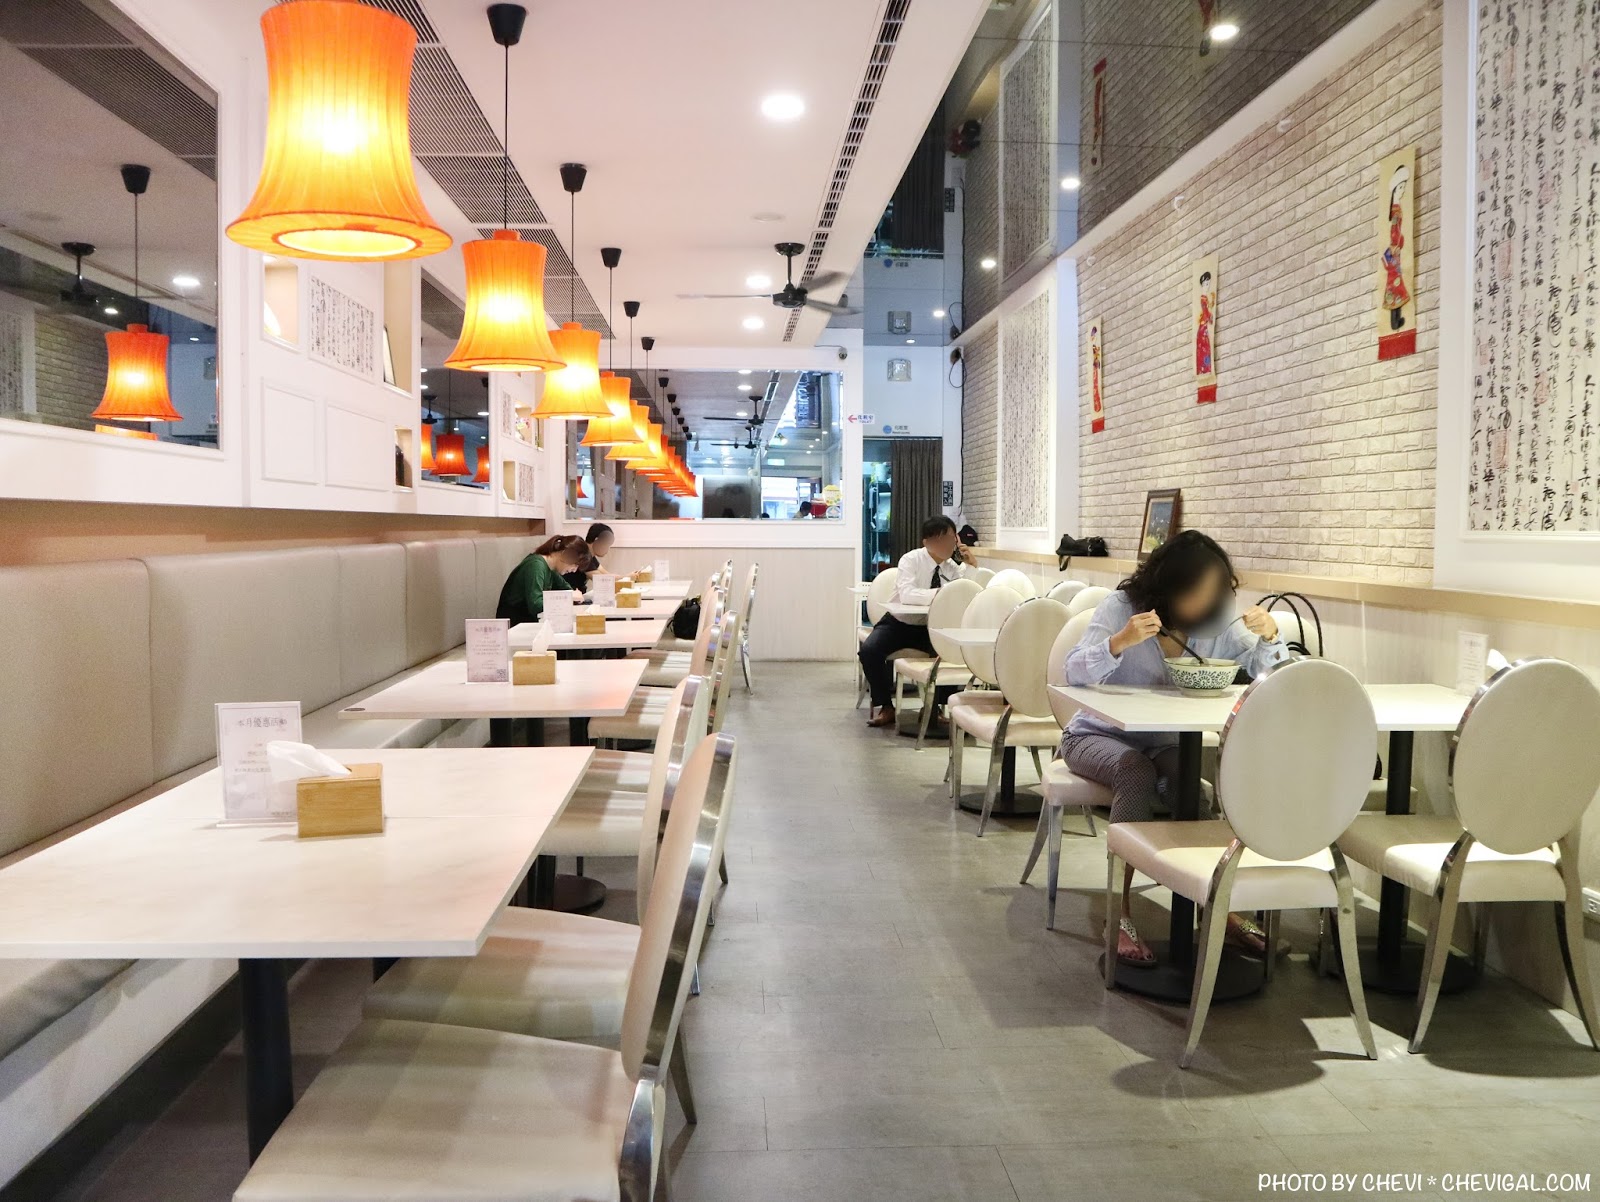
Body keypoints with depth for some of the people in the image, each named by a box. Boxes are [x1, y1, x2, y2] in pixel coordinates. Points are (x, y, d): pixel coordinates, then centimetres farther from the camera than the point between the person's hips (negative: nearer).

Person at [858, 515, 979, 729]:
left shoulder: (954, 566, -3)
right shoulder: (911, 559, -17)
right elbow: (907, 595, -33)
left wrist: (972, 566, -19)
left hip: (932, 627, 3)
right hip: (900, 623, -3)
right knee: (869, 650, -28)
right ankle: (885, 706, -8)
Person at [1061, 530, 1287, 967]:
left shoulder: (1220, 623, -4)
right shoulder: (1121, 607, -14)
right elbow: (1075, 672, -24)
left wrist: (1270, 637, -28)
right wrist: (1121, 642, -42)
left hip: (1165, 742, 3)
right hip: (1098, 735, -3)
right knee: (1136, 772, -35)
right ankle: (1119, 912, -26)